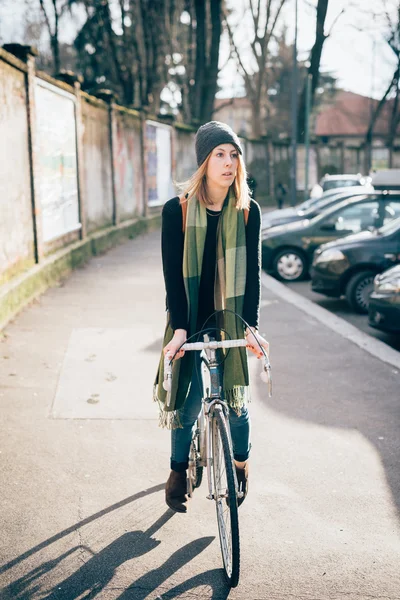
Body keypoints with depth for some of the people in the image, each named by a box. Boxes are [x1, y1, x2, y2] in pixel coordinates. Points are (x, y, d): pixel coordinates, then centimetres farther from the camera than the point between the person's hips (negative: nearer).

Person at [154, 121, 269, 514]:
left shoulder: (248, 212, -3)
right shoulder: (177, 210, -9)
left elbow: (252, 271, -4)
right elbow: (173, 272, -11)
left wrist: (250, 324, -13)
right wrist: (179, 327, -18)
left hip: (230, 319, 1)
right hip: (189, 320, -1)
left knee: (235, 399, 3)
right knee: (187, 402, 0)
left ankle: (241, 467, 31)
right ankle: (178, 471, 25)